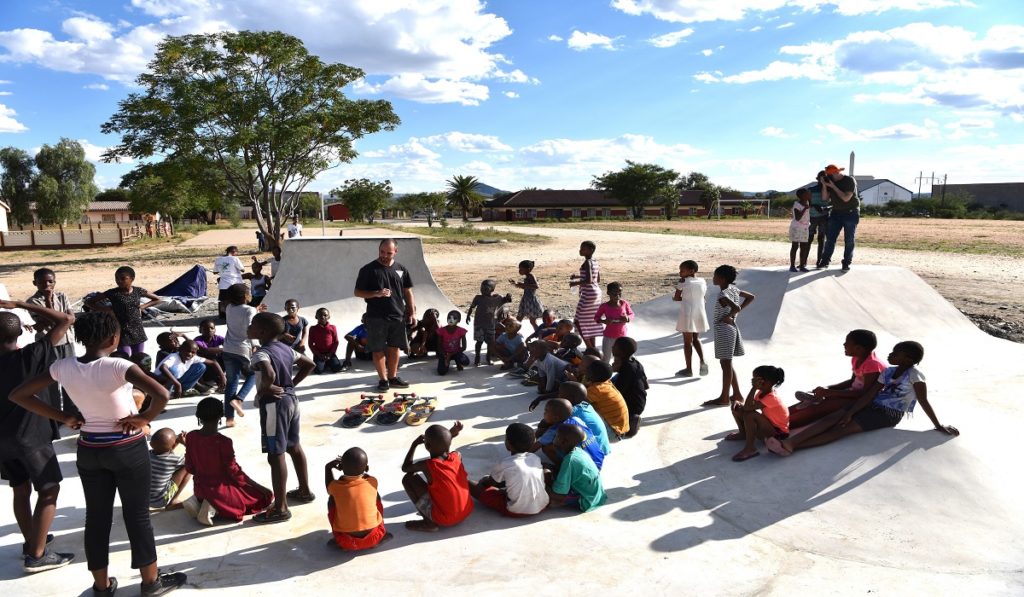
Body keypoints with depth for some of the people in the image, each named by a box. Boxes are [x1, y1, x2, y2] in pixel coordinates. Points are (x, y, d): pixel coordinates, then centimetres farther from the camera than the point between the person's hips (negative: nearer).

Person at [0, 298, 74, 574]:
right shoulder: (32, 355, -17)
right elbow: (67, 320, -19)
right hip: (31, 435, -6)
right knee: (49, 490, 3)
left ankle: (31, 542, 31)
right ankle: (37, 555, 4)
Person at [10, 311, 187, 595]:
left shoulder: (63, 367, -7)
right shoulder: (118, 366, -23)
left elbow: (18, 395, 3)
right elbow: (161, 394, -36)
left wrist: (64, 418, 2)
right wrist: (145, 418, -17)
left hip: (89, 450, 5)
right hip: (128, 448, -4)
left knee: (96, 517, 17)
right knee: (137, 515, 9)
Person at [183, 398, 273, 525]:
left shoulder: (190, 437, -7)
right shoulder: (224, 442, -24)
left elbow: (189, 468, 2)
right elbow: (234, 472, -17)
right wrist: (259, 487, -8)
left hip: (200, 488, 7)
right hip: (221, 489, -7)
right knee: (266, 496, 6)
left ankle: (197, 501, 7)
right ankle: (216, 508, -9)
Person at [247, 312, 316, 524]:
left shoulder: (261, 354, -18)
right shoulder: (286, 348, 8)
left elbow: (269, 374, -38)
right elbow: (309, 364, 18)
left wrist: (264, 389, -18)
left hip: (274, 404, -9)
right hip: (291, 399, 9)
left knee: (275, 456, -3)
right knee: (294, 447, 21)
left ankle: (280, 508, 2)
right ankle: (305, 491, 34)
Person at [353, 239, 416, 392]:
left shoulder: (401, 269, 7)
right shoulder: (368, 269, -5)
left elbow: (408, 292, 12)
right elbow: (357, 292, -4)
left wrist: (412, 312, 5)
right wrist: (376, 294, -19)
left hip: (398, 316, 3)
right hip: (376, 318, -3)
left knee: (394, 348, 10)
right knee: (378, 349, 2)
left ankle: (393, 377, 23)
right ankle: (383, 379, 13)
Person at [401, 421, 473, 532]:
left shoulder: (427, 465, -17)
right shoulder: (457, 456, -5)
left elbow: (405, 467, 4)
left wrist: (415, 444, 9)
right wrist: (450, 435, 15)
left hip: (444, 519, -6)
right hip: (466, 513, 6)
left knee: (408, 479, -4)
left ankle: (429, 522, 0)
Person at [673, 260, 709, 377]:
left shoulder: (683, 281, -9)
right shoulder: (703, 281, 6)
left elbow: (676, 297, -6)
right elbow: (703, 297, 13)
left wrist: (678, 298, 15)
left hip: (687, 314, -5)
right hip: (700, 314, 5)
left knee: (687, 342, 4)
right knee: (696, 339, 21)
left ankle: (689, 369, 9)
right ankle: (702, 361, 2)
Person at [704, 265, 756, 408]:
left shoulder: (723, 294, -20)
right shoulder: (733, 289, 6)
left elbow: (736, 307, -34)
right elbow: (751, 297, 16)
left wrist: (728, 316, -16)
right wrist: (735, 312, 10)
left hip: (724, 329, -9)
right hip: (731, 328, 9)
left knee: (726, 364, -2)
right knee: (727, 364, 17)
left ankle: (724, 398, 6)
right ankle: (737, 394, 23)